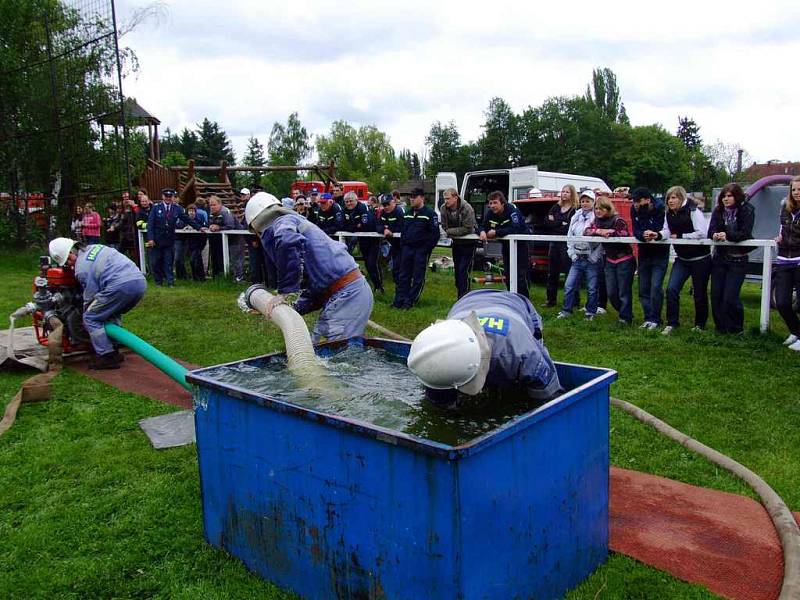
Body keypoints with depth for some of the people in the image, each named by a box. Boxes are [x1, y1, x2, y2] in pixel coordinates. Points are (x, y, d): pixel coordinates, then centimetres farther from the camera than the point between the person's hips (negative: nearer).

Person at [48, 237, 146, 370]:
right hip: (140, 281, 8)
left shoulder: (81, 269, 2)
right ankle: (114, 351, 28)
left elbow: (90, 296, 7)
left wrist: (86, 313, 26)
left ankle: (107, 357, 5)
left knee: (91, 319, 8)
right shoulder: (95, 247, 24)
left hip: (121, 286, -8)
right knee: (111, 314, 30)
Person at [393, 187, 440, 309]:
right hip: (407, 248, 6)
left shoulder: (430, 213, -6)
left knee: (418, 276, 2)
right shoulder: (407, 214, 15)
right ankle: (399, 299, 11)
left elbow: (435, 233, -10)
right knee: (403, 275, 6)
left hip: (421, 250, -6)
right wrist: (402, 245, 12)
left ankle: (410, 301, 7)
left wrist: (427, 248, -14)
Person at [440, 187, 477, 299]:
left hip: (468, 242, -6)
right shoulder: (443, 208, -8)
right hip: (456, 242, 6)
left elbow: (468, 229, -25)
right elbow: (444, 226, -1)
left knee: (463, 270, -13)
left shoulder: (467, 209, -23)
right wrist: (453, 234, -18)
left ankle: (463, 297, -10)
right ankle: (459, 294, 22)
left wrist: (450, 231, -21)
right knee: (457, 270, 11)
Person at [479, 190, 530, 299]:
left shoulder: (512, 210, -25)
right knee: (507, 272, 10)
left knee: (521, 273, -10)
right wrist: (483, 232, -30)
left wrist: (496, 232, -37)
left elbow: (515, 229, -36)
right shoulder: (490, 213, -5)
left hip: (520, 242, -7)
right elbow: (483, 226, -5)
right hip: (506, 244, 7)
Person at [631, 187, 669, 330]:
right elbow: (635, 231, -13)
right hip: (644, 253, 5)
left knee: (656, 287, -11)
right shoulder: (634, 210, -8)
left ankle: (655, 319, -1)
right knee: (643, 288, 7)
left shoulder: (660, 208, -21)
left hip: (660, 253, -5)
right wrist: (643, 235, -34)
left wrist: (655, 235, -40)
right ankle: (648, 318, 17)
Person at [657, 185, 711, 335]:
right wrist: (658, 235, -25)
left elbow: (702, 233, -22)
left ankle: (700, 325, 23)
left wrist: (679, 236, -16)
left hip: (700, 259, -5)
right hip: (682, 259, 5)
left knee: (699, 293, 6)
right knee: (672, 289, -8)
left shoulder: (693, 211, -16)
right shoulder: (669, 214, 3)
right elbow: (667, 232, -4)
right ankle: (671, 323, 0)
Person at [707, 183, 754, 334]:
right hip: (719, 258, 4)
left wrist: (727, 235, -31)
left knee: (730, 297, -9)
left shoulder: (747, 211, -5)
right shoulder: (718, 211, 6)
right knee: (716, 296, 2)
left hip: (737, 260, -4)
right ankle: (721, 328, 16)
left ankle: (736, 329, 10)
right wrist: (715, 235, -25)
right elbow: (711, 230, -2)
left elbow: (745, 233, -15)